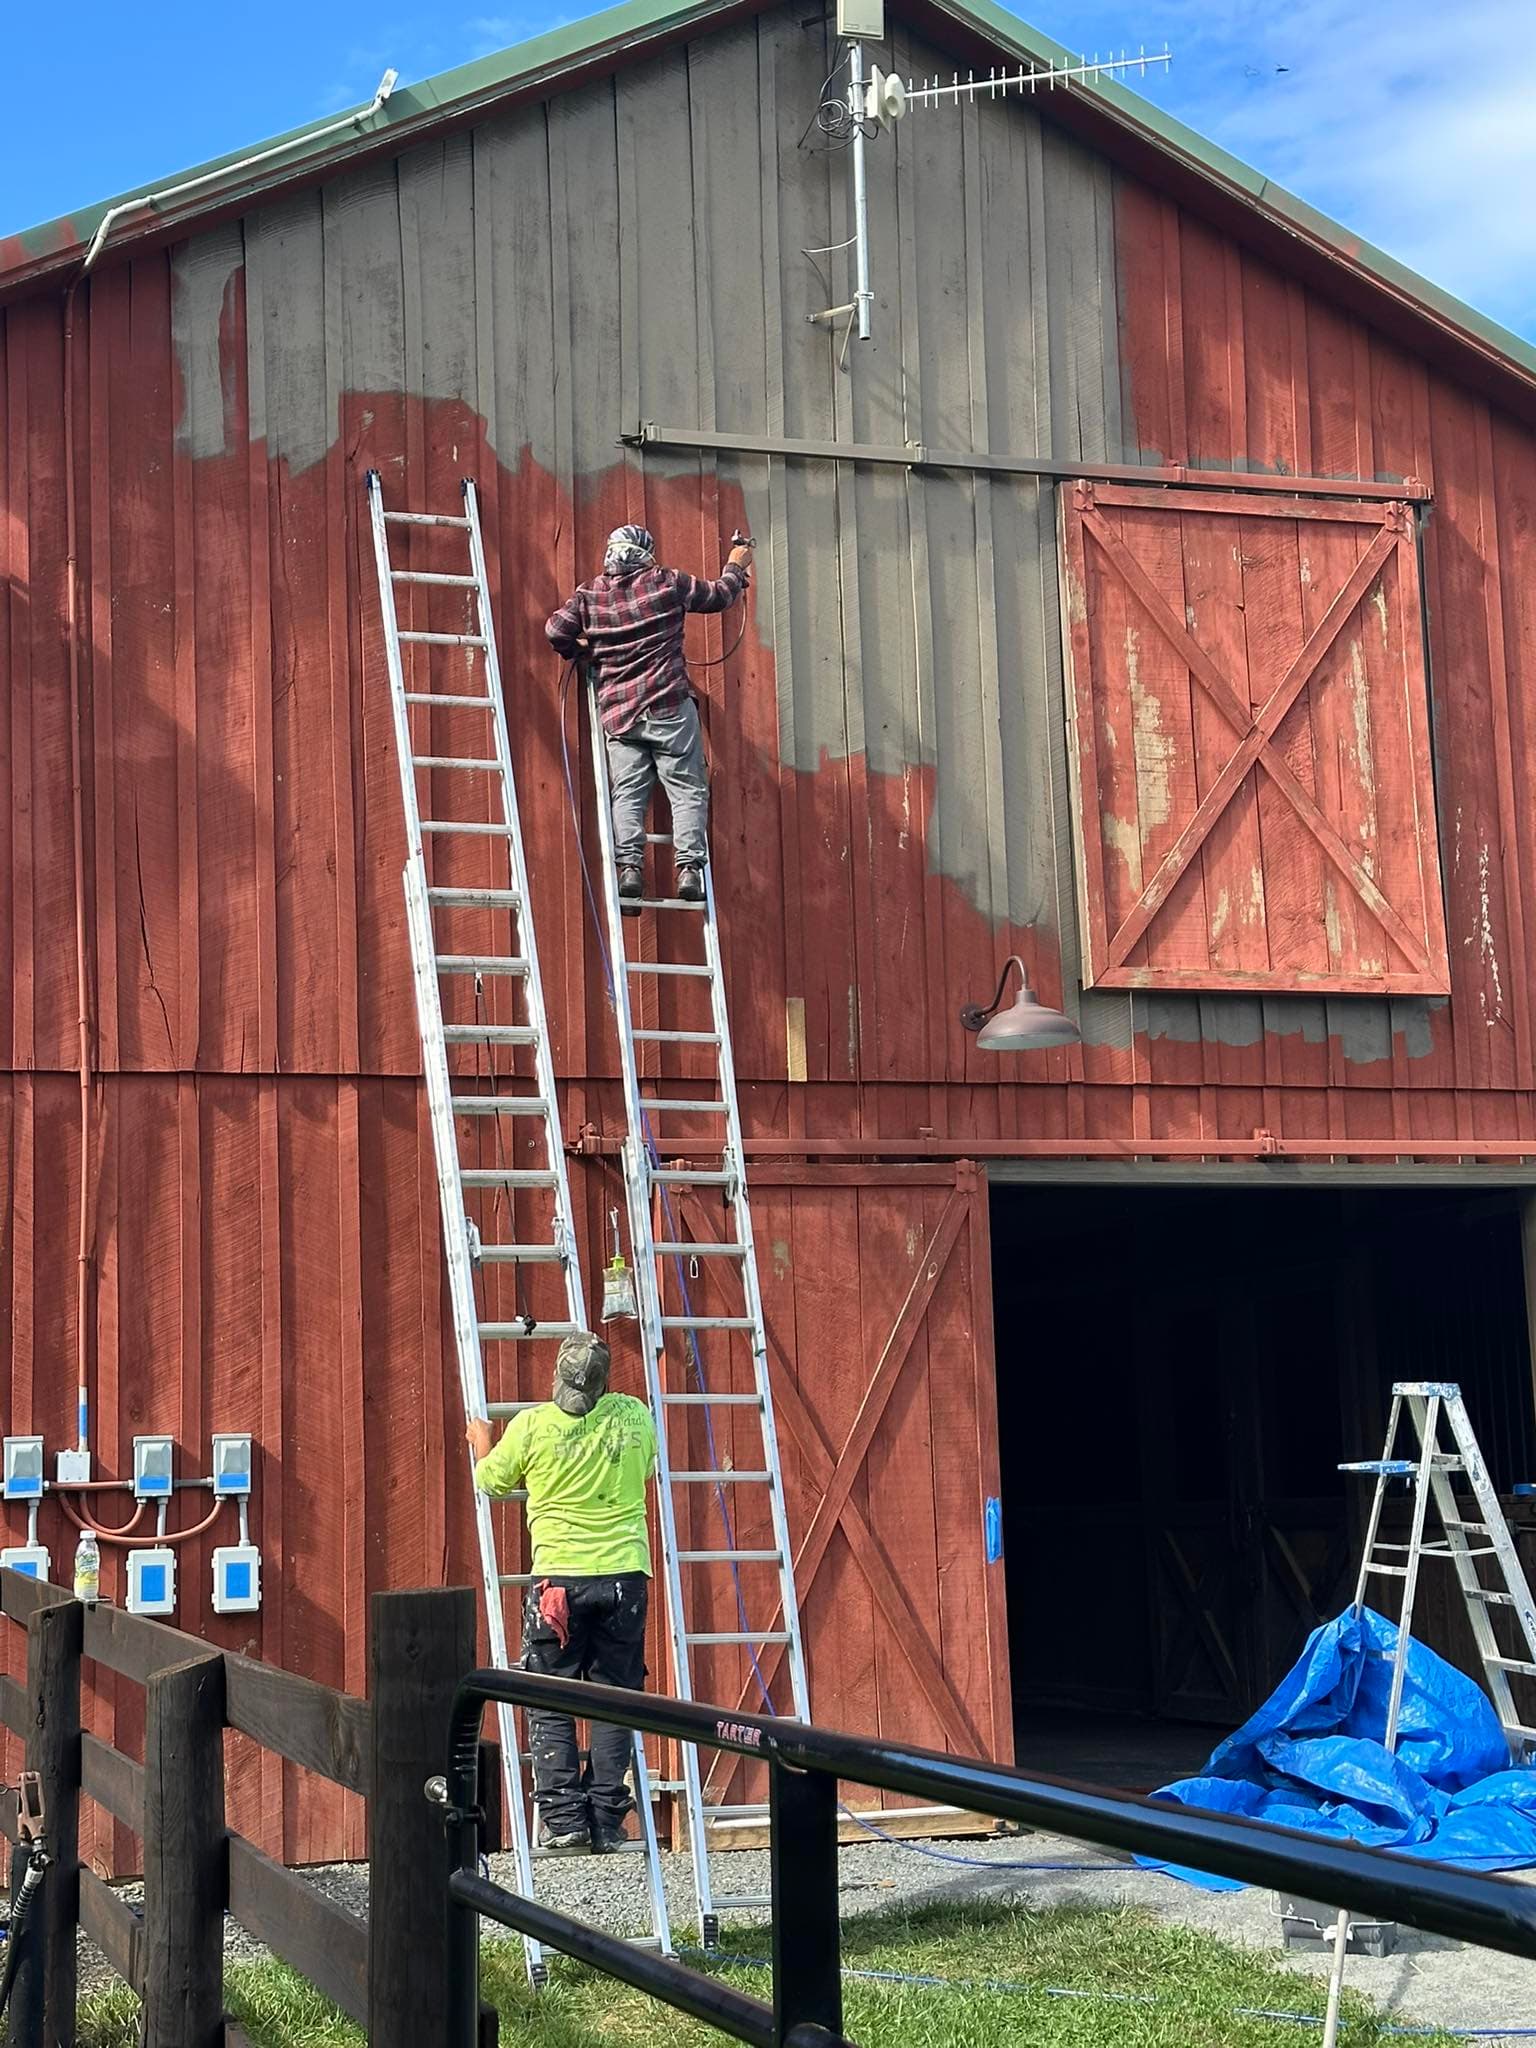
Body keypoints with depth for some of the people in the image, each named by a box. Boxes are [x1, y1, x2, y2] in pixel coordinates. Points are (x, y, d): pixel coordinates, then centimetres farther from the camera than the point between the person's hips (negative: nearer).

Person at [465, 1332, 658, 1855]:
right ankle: (607, 1821, 8)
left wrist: (481, 1443, 31)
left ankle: (564, 1820, 2)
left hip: (559, 1577, -2)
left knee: (550, 1703, 8)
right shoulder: (635, 1417, 1)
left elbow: (491, 1481, 10)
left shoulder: (531, 1425, -6)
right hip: (625, 1575, 2)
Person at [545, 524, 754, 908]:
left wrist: (580, 650, 18)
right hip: (669, 705, -2)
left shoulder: (590, 594, 7)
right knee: (687, 789, 0)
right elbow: (719, 595, 14)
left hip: (617, 712, 2)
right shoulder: (666, 582, 2)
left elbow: (557, 630, -3)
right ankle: (688, 868, -11)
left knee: (627, 793, 1)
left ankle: (628, 866, -15)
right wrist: (736, 567, 35)